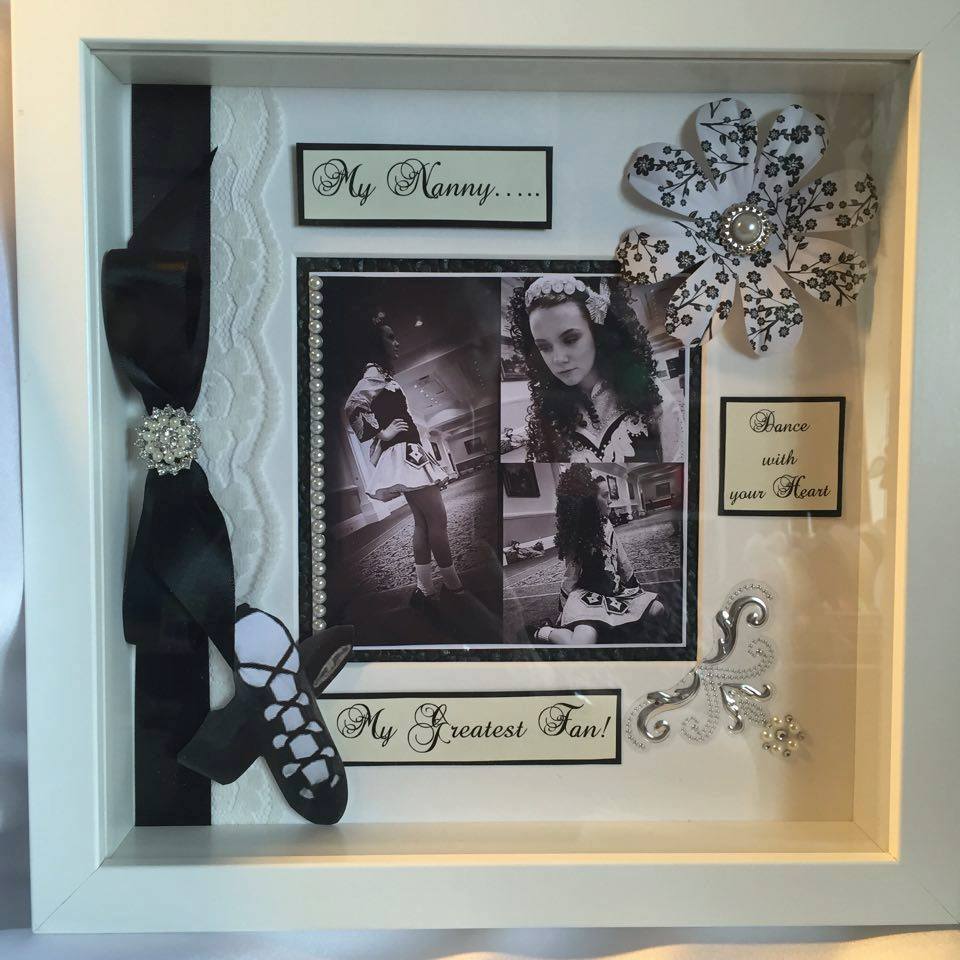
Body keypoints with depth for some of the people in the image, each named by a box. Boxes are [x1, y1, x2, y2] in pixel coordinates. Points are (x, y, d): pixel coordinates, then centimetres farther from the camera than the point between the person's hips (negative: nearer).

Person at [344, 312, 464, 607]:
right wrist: (381, 435, -16)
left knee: (423, 522, 10)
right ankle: (454, 584, 1)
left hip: (410, 455, 10)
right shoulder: (373, 377, -10)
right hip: (403, 455, -10)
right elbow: (352, 407, -22)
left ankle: (425, 588, 13)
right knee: (438, 521, -7)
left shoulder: (382, 377, 19)